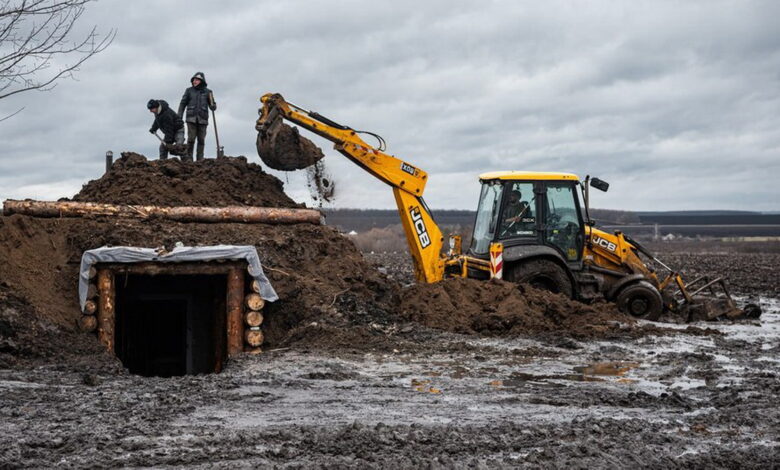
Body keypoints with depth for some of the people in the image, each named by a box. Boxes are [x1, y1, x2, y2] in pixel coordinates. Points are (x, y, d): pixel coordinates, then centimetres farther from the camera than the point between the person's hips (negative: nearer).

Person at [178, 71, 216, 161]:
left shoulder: (207, 92, 5)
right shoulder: (189, 91, 4)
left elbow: (213, 107, 7)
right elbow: (183, 104, 6)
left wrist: (213, 105, -17)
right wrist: (179, 118, -1)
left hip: (202, 119, 1)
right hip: (191, 118, -1)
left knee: (201, 140, -1)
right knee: (191, 139, -9)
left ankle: (200, 160, 4)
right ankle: (189, 159, -1)